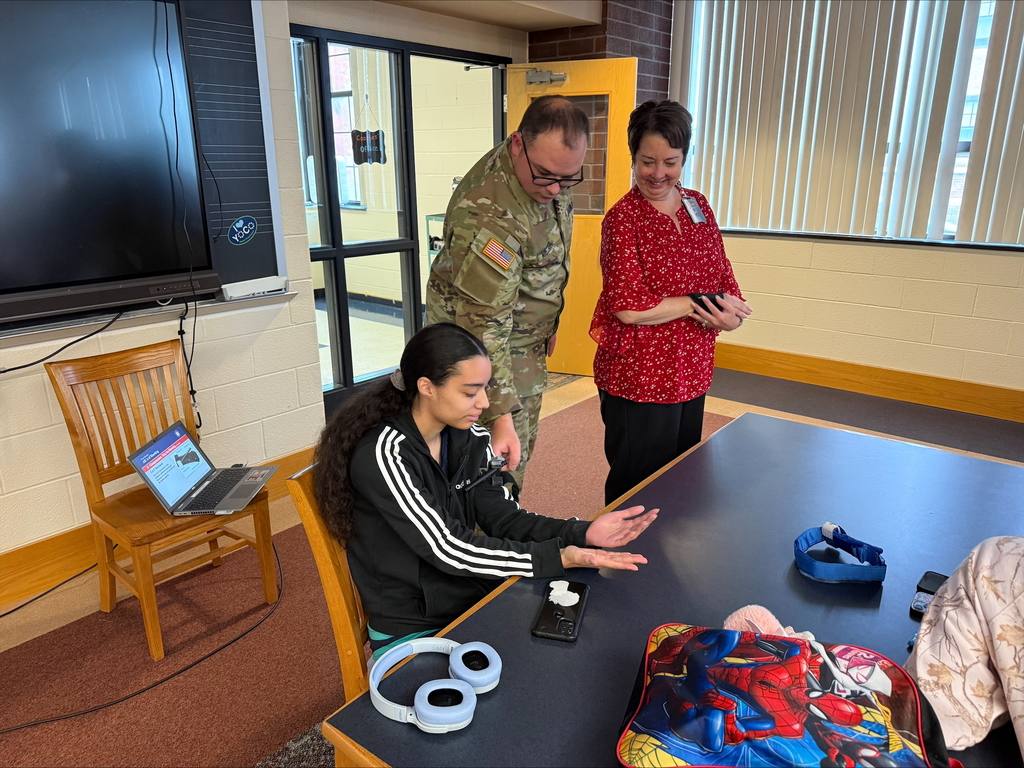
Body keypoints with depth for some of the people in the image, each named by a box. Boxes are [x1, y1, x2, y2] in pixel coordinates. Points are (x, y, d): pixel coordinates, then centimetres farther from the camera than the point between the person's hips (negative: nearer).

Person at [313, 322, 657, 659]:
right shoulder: (383, 453, -23)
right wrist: (558, 558, -28)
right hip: (413, 629, -6)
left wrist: (582, 533, -18)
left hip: (476, 597, 7)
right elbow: (447, 548, -25)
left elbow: (502, 516, -3)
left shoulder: (470, 436, -2)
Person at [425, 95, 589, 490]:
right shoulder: (489, 214, -34)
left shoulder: (547, 176, -6)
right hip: (488, 347, -8)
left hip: (528, 343, 9)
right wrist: (500, 417, -35)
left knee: (521, 451, 19)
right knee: (504, 468, -4)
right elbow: (483, 325, -34)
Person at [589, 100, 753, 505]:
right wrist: (704, 304, -15)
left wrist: (731, 312, -12)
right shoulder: (623, 217, -13)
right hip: (638, 377, -7)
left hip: (691, 372, 7)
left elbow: (723, 276, 11)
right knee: (639, 485, 7)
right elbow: (630, 308, -21)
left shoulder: (698, 206, 7)